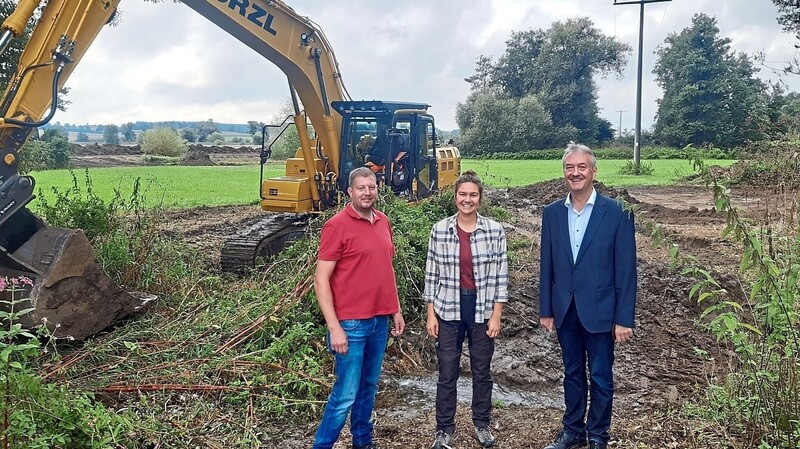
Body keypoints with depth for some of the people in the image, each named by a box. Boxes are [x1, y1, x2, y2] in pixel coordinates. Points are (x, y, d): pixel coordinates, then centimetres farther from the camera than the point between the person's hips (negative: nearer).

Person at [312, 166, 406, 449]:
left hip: (380, 320, 7)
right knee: (346, 394, -1)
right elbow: (321, 280, -14)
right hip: (351, 324, -6)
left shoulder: (383, 222, 9)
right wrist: (334, 327, -18)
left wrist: (396, 310, 16)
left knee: (369, 386, 17)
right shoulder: (337, 225, -12)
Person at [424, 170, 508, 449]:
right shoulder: (439, 230, -4)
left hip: (482, 309, 0)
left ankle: (482, 423, 32)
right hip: (448, 310, 0)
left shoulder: (495, 231, -5)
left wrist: (496, 315, -5)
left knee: (482, 371, 14)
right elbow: (432, 274, 0)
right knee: (447, 373, 8)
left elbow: (500, 275, -2)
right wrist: (431, 314, -1)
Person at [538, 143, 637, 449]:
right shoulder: (552, 213, 2)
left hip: (599, 310, -3)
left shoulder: (617, 213, -9)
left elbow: (625, 270, -9)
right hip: (565, 310, 3)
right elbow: (547, 266, 6)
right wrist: (546, 310, 5)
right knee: (572, 373, 17)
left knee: (600, 378, 9)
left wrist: (624, 319, -10)